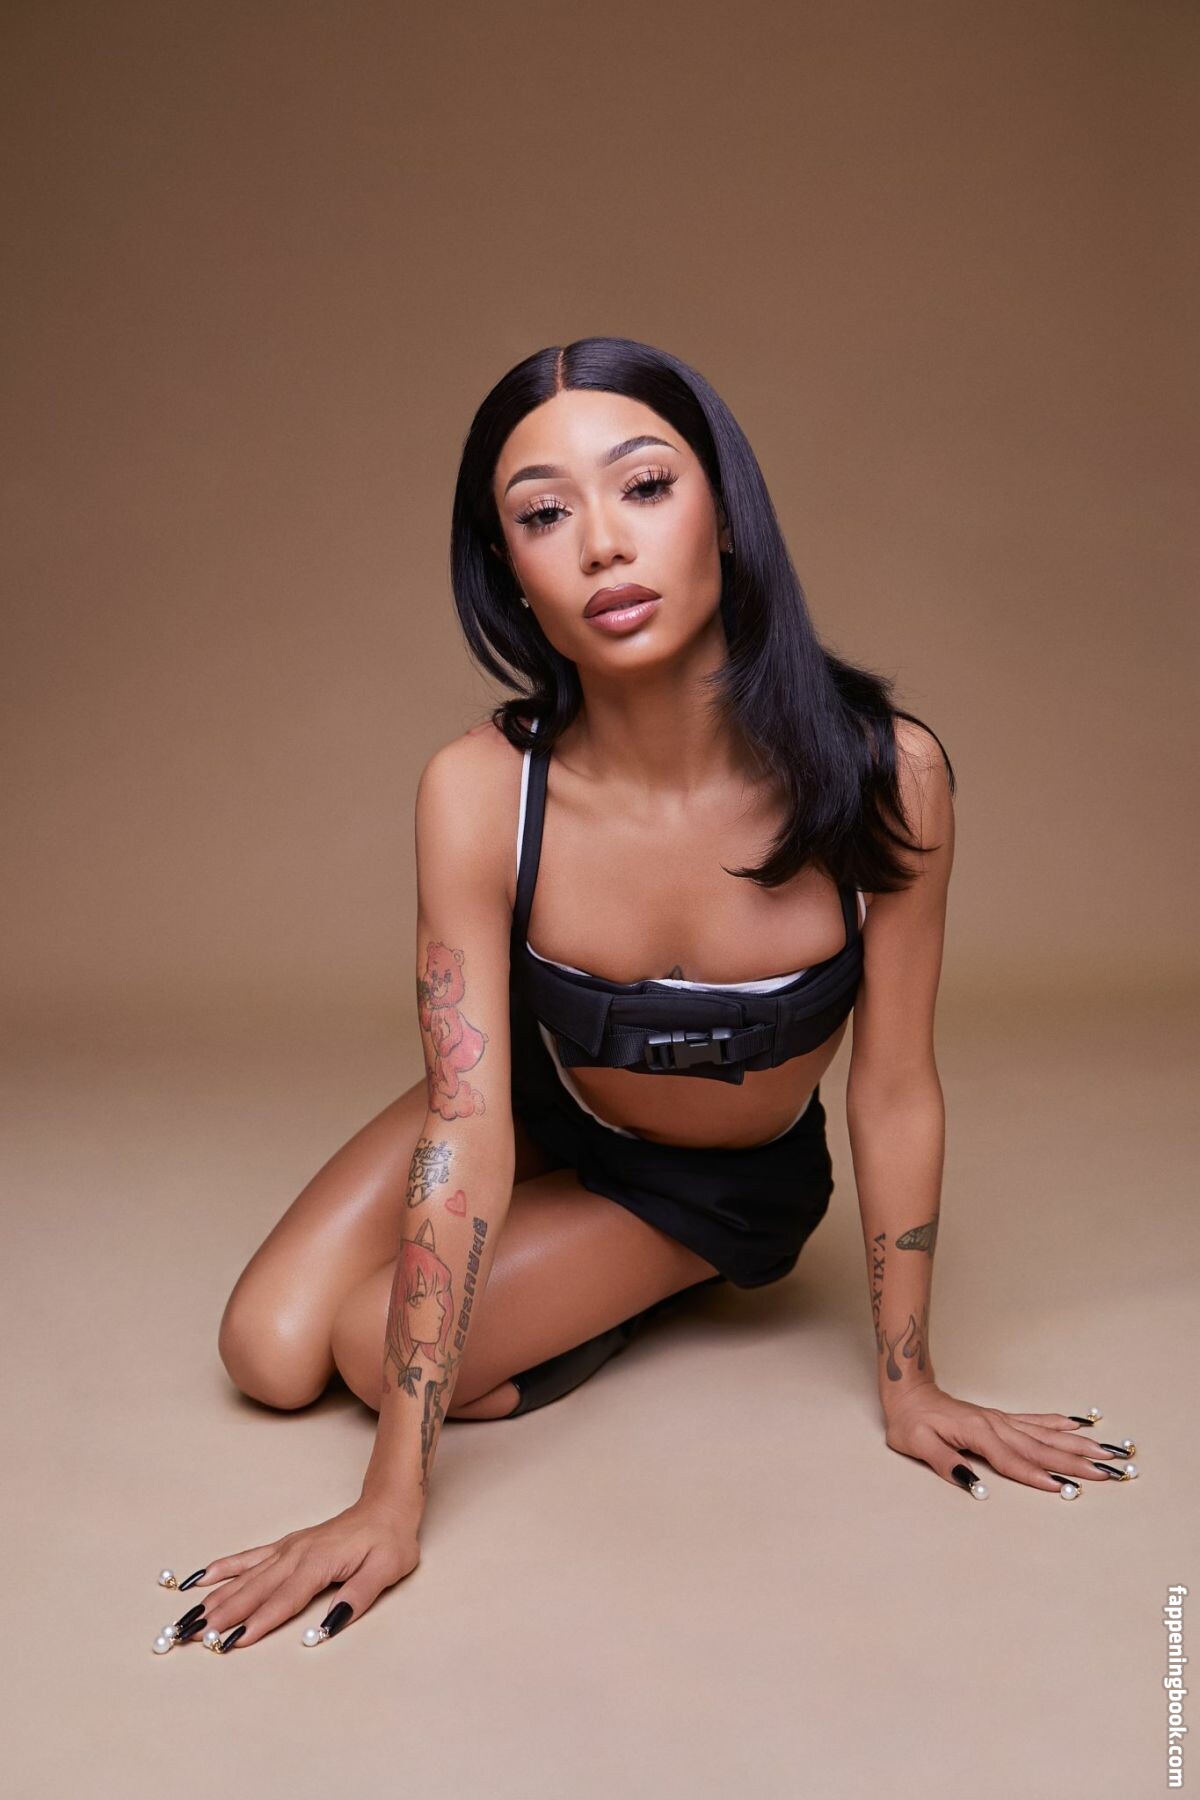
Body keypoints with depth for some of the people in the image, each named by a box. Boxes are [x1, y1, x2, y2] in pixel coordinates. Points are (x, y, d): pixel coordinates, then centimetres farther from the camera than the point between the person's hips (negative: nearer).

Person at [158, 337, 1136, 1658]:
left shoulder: (884, 775, -32)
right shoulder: (478, 793, -30)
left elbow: (893, 1092, -19)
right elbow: (468, 1130, -28)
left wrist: (908, 1386, -8)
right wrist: (393, 1500, -27)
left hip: (727, 1184, -1)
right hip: (541, 1111, 2)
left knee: (369, 1350, -15)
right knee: (270, 1353, -6)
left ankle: (646, 1295, 15)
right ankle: (571, 1261, 21)